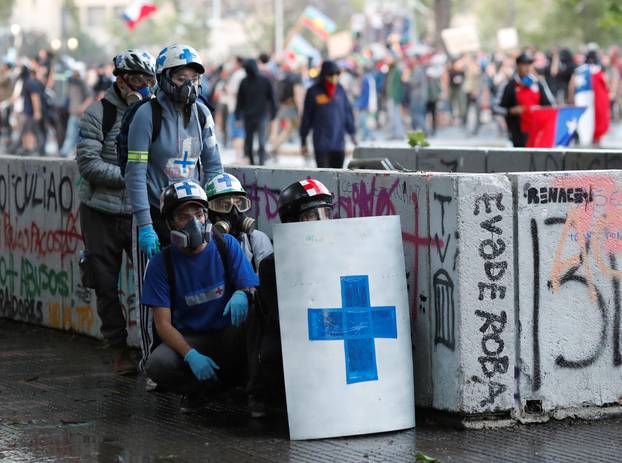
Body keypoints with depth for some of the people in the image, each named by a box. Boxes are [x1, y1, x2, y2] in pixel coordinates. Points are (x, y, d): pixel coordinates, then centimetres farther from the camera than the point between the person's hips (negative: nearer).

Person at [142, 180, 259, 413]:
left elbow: (253, 290, -8)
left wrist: (243, 295, -35)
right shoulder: (161, 264, -5)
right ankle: (199, 387, 1)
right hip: (190, 339, 0)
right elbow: (163, 323, -9)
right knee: (157, 365, -31)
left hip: (229, 334, 0)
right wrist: (191, 355, -27)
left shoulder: (227, 245, -2)